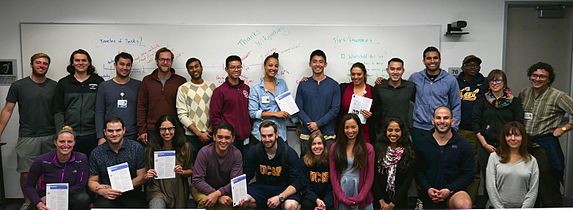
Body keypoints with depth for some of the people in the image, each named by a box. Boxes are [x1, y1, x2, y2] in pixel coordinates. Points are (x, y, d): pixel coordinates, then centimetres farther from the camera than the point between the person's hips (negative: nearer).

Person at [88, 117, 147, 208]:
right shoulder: (96, 153, 5)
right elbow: (92, 181, 10)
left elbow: (142, 177, 1)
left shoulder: (136, 148, 0)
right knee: (102, 205, -32)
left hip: (132, 194, 0)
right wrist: (103, 191, -12)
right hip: (107, 197, 0)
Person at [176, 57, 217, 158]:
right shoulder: (183, 89, 2)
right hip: (191, 136, -2)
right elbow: (182, 115, -5)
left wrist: (210, 130, -9)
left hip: (210, 135, 2)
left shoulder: (211, 86, 8)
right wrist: (199, 134, -10)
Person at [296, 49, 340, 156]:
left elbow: (335, 109, -3)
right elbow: (298, 108, 2)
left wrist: (318, 124, -12)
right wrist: (309, 124, -12)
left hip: (328, 135, -1)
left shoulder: (334, 85, 4)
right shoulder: (303, 84, 7)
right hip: (307, 134, 1)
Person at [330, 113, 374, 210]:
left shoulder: (368, 148, -1)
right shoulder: (335, 148, 1)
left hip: (362, 197, -1)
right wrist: (342, 198, -9)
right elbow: (333, 175, -1)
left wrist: (359, 198, -10)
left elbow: (370, 177, -3)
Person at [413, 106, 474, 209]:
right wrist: (427, 189, -12)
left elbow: (469, 173, -1)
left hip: (453, 191, -1)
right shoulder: (421, 144, 3)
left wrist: (449, 190, -12)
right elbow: (417, 171, 3)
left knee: (464, 204, -33)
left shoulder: (463, 145, 1)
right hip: (428, 195, 2)